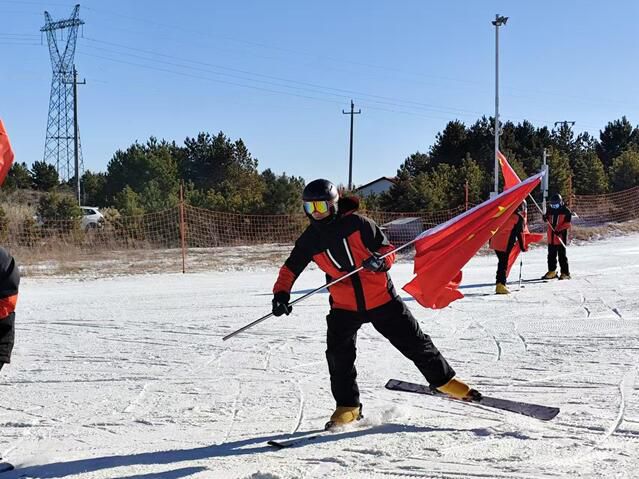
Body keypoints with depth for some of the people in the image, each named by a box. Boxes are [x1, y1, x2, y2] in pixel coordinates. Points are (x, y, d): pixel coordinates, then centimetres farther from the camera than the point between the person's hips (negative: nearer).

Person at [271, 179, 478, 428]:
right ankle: (347, 406, 10)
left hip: (381, 298, -2)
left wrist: (381, 261, -29)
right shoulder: (309, 239, -1)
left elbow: (387, 248, -5)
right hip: (344, 306, 2)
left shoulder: (357, 223, -11)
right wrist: (281, 293, -12)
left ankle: (443, 380, 25)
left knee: (413, 341, 4)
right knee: (338, 356, -8)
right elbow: (290, 268, 6)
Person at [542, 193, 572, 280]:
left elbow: (567, 223, -9)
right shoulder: (550, 210, 11)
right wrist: (545, 218, -2)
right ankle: (552, 271, 20)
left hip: (561, 236, -6)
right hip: (551, 237, 6)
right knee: (551, 255, 10)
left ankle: (565, 273, 5)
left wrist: (560, 230, -21)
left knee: (562, 255, -2)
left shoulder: (566, 211, -5)